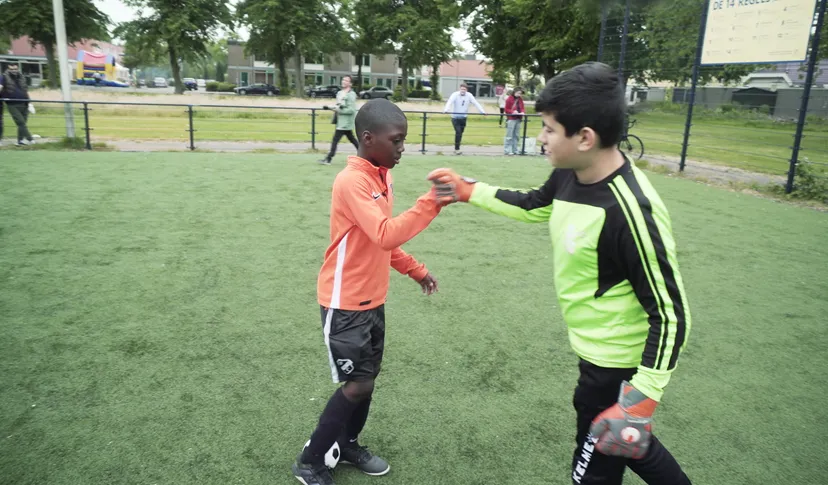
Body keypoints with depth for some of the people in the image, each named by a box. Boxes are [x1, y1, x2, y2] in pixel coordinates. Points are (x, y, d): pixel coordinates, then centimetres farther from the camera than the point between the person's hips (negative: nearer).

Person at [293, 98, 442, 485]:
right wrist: (431, 202, -35)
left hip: (372, 299, 9)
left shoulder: (382, 177, 7)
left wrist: (416, 270, 16)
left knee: (368, 378, 16)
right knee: (357, 384, -3)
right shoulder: (351, 182, -22)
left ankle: (348, 445, 38)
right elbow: (386, 236, -34)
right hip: (345, 303, -8)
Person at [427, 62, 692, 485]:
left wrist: (641, 398, -26)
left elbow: (670, 315, -25)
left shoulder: (630, 211, -33)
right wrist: (468, 191, 12)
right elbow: (534, 206, 15)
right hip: (599, 353, 8)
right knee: (624, 441, 30)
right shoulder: (570, 174, -8)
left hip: (616, 366, -7)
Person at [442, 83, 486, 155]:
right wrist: (446, 110, -46)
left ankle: (456, 149, 24)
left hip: (463, 118, 4)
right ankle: (457, 149, -7)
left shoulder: (469, 95, -3)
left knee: (460, 134, 11)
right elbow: (449, 102, -27)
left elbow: (476, 103, -6)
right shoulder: (455, 95, -12)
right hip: (455, 117, -4)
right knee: (458, 132, -15)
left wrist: (483, 111, -17)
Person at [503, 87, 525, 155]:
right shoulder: (509, 99, -5)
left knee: (517, 135, 9)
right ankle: (507, 150, -4)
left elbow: (522, 108, 16)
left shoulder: (520, 99, 13)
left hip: (518, 119, 7)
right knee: (509, 136, -7)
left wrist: (523, 112, -6)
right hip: (511, 119, -7)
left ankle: (514, 150, 14)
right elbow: (507, 109, -4)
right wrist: (512, 112, -20)